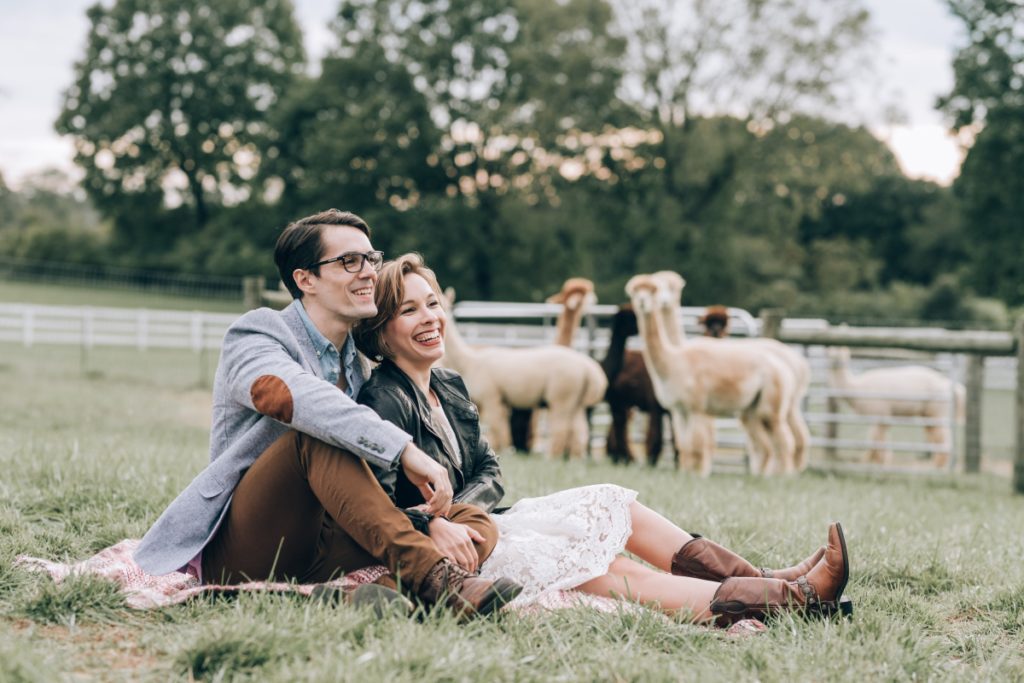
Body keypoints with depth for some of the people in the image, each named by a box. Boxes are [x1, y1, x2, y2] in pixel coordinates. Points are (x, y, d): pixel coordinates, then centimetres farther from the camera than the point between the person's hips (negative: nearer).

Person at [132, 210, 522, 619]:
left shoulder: (359, 365, 18)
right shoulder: (256, 336, -3)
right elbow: (288, 395, -29)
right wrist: (404, 449, -38)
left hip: (314, 553, 6)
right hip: (241, 550, -6)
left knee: (478, 526, -11)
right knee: (316, 433, -32)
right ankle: (431, 577, -42)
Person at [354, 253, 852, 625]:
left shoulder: (450, 388, 12)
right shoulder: (385, 402, -16)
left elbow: (489, 474, 9)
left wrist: (456, 509, -11)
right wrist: (432, 525, -36)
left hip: (476, 525, 10)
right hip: (439, 555, -10)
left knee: (612, 504, 3)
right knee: (609, 572, -16)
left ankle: (763, 582, -2)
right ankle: (797, 597, -18)